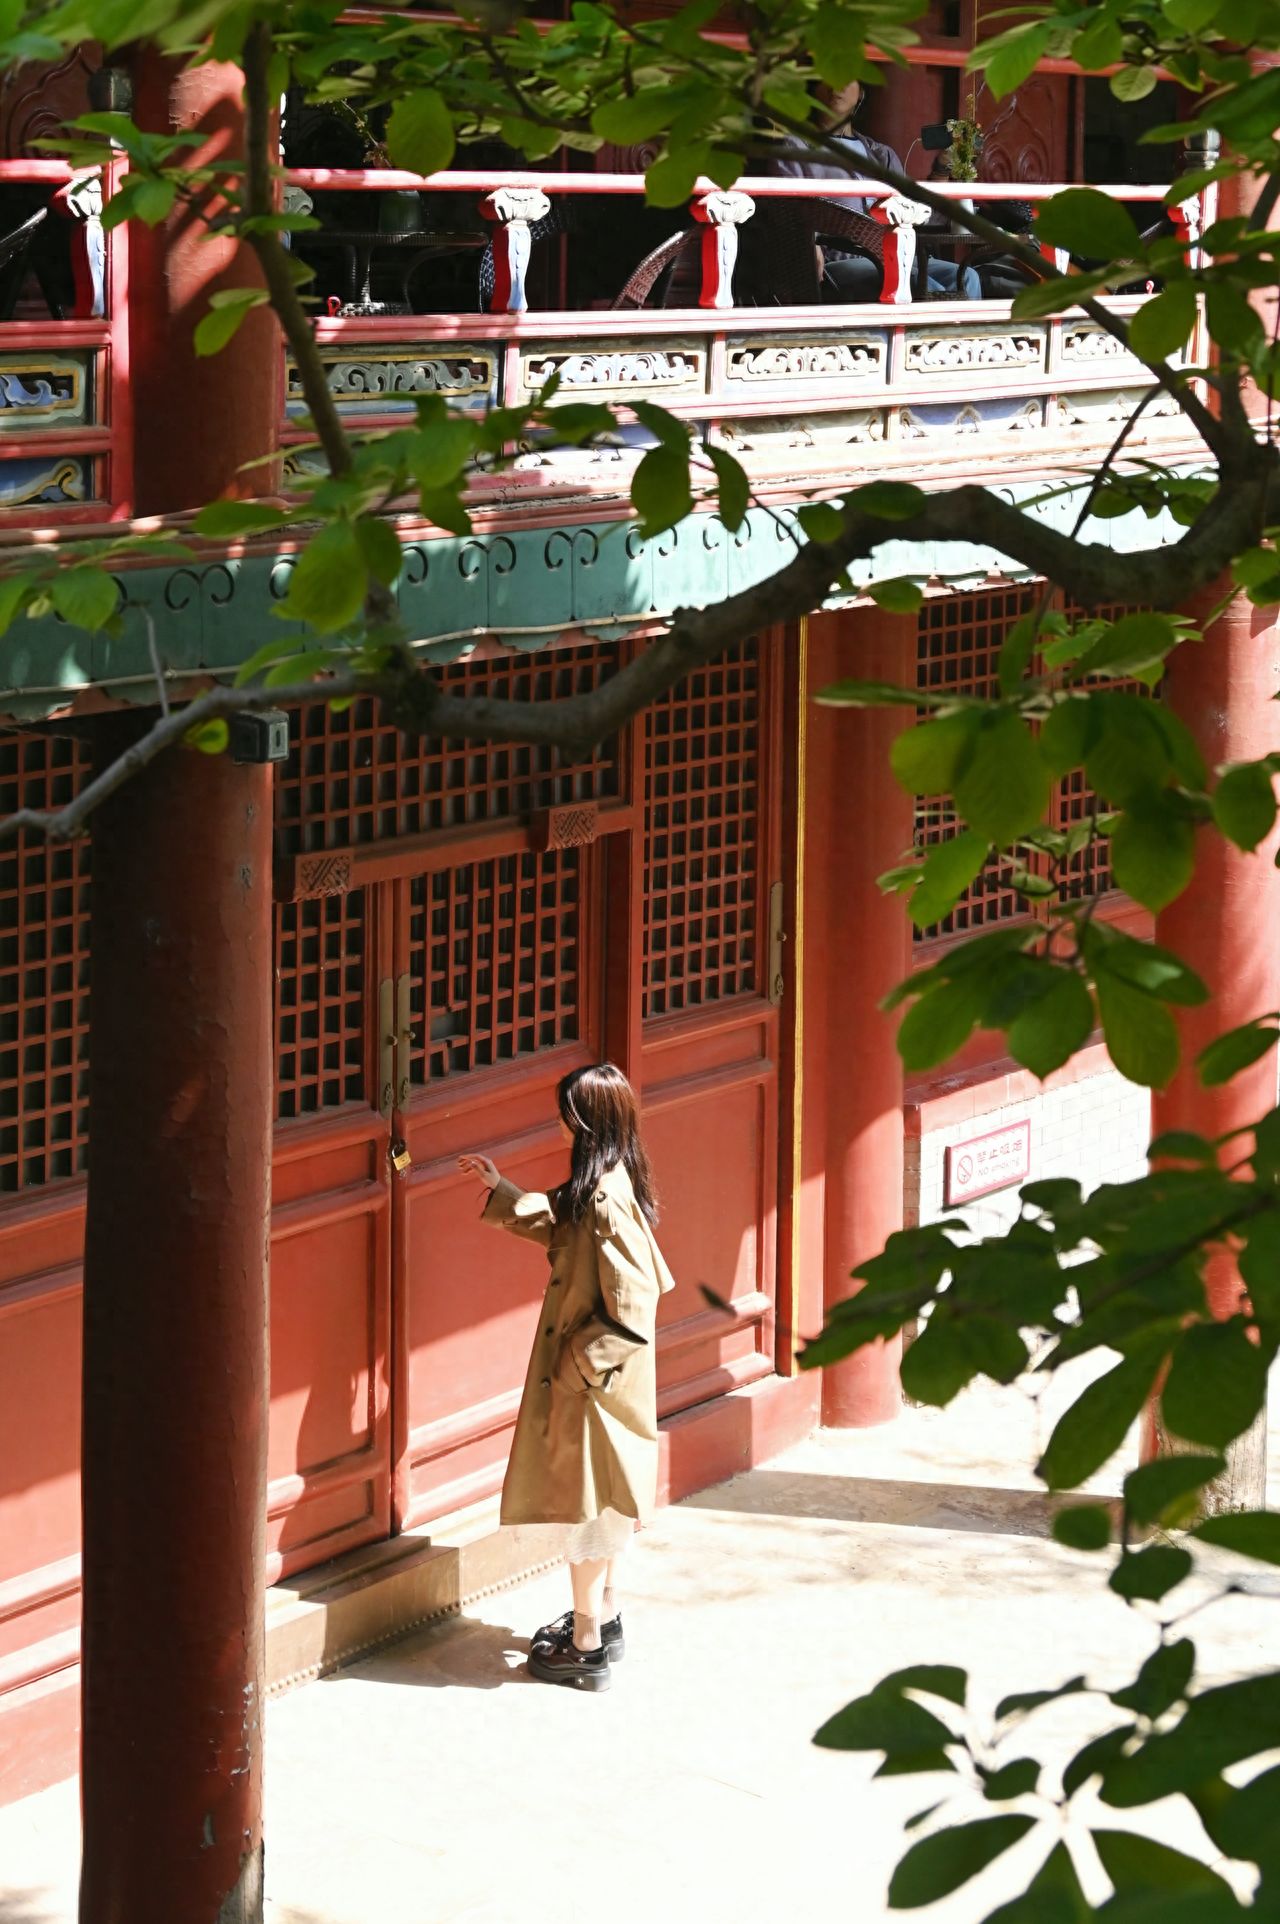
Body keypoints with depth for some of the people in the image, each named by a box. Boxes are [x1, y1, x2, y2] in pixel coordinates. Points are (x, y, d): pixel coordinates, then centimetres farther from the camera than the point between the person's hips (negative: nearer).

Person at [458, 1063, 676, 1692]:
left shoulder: (607, 1200, -26)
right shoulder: (604, 1184, 3)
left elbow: (631, 1306, -27)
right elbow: (559, 1226, 24)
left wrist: (580, 1364, -19)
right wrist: (500, 1189, 22)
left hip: (594, 1379, -10)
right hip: (600, 1375, 10)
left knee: (585, 1505, 0)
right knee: (600, 1503, 21)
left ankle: (587, 1650, 9)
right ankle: (603, 1618, 34)